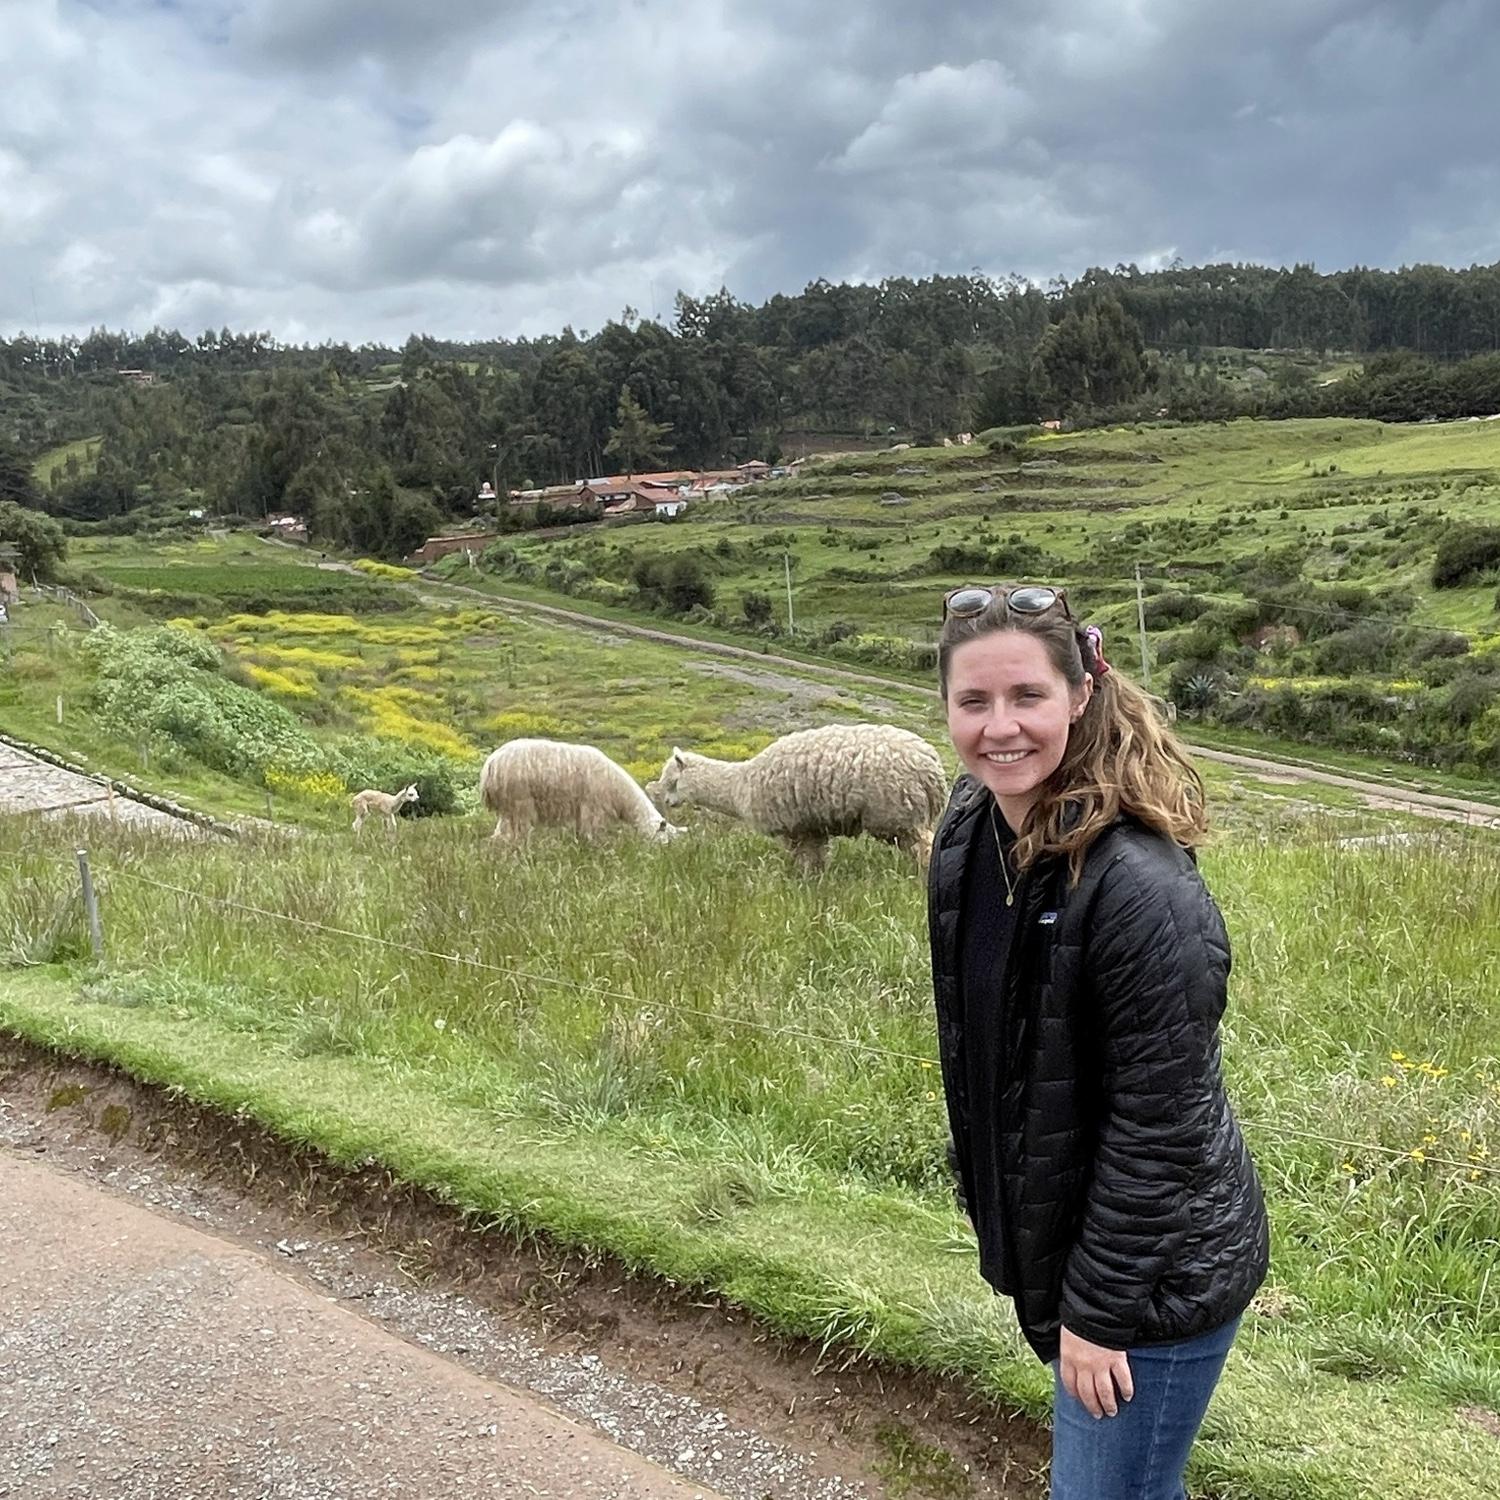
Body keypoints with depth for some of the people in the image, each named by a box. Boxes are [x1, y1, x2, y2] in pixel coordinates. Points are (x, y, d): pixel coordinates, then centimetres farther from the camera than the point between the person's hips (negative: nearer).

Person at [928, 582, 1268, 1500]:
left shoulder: (1141, 886, -29)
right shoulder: (972, 828, -4)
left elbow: (1160, 1127, -24)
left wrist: (1099, 1308, -17)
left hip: (1155, 1276, -7)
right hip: (1054, 1232, 7)